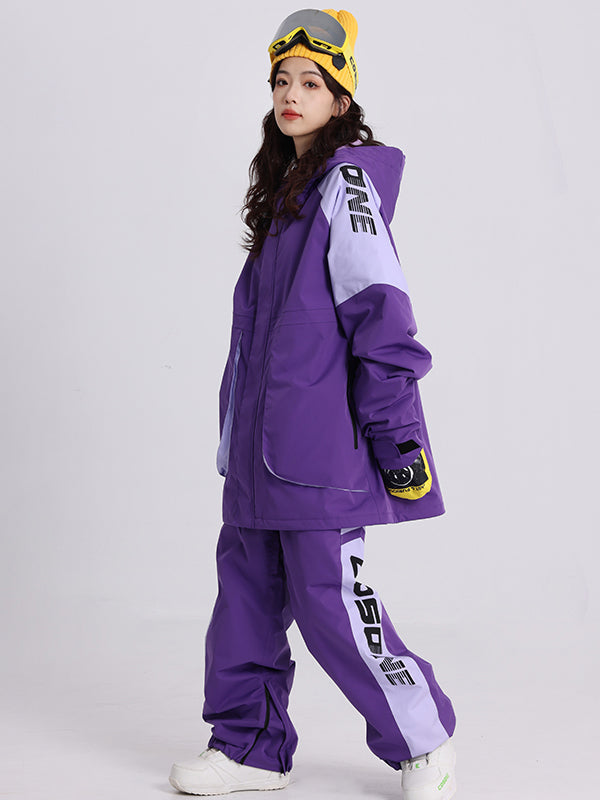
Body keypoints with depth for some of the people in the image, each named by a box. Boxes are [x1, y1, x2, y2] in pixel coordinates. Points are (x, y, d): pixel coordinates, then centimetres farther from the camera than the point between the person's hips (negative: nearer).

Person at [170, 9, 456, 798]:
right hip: (263, 439, 9)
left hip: (319, 438, -9)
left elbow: (379, 311, -16)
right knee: (247, 583, 11)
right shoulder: (284, 189, 19)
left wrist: (396, 431, -20)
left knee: (329, 599, -6)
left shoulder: (346, 181, -8)